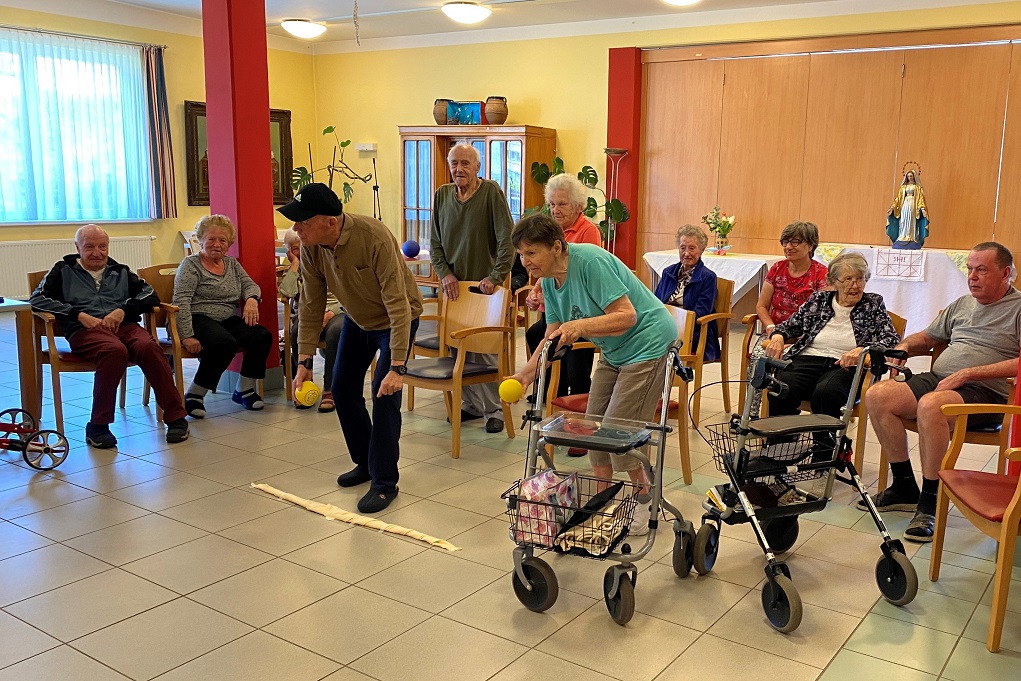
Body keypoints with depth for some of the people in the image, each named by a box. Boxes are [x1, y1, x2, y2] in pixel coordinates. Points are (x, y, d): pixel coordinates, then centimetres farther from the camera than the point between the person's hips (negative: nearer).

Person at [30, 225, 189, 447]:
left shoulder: (120, 271, 28)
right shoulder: (64, 271, 22)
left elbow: (151, 295, 15)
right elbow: (37, 299, 7)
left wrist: (123, 309, -4)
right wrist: (79, 314, -6)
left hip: (124, 325, 2)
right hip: (85, 329, -2)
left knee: (148, 346, -34)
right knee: (114, 350, -39)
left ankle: (175, 416, -30)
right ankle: (98, 426, -29)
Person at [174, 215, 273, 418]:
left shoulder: (232, 264, 22)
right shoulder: (191, 264, 2)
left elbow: (249, 284, 13)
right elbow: (181, 301, -9)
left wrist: (251, 299, -14)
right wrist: (187, 336, -22)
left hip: (230, 320, 6)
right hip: (201, 319, -6)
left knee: (263, 336, -20)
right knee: (226, 343, -36)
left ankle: (244, 389, -4)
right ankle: (193, 395, -20)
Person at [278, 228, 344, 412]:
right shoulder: (293, 270, 19)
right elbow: (287, 292, -5)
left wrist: (330, 313, -14)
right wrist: (295, 264, 2)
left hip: (334, 313, -1)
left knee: (336, 331, -38)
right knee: (298, 331, -36)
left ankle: (329, 390, -33)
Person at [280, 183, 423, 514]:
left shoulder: (375, 238, -37)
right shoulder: (310, 248, -18)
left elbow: (398, 305, -37)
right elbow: (311, 306, -9)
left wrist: (397, 367, -40)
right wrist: (304, 361, -12)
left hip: (395, 319, -6)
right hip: (357, 319, 7)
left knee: (384, 394, -15)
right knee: (343, 390, 8)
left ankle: (384, 482, -2)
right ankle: (365, 462, 28)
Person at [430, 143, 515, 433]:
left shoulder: (491, 192, -6)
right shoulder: (442, 195, 8)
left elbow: (507, 240, -11)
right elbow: (434, 242, 12)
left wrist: (495, 277, -17)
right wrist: (444, 273, -2)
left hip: (484, 287, -5)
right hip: (453, 285, 5)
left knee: (487, 350, -3)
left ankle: (494, 410, 6)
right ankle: (472, 404, 19)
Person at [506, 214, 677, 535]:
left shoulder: (590, 261, -27)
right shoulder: (549, 281, 0)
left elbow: (627, 316, -30)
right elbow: (554, 337, 2)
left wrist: (579, 326, -40)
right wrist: (527, 371, -12)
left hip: (649, 343, -9)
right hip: (614, 352, 9)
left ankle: (646, 501, 13)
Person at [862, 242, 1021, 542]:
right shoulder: (962, 304, 24)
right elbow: (926, 338, 34)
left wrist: (967, 373, -18)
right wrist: (904, 347, 10)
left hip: (985, 392, -7)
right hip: (937, 379, 7)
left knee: (930, 405, -39)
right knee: (877, 396, -17)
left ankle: (930, 503, -26)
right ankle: (904, 486, -5)